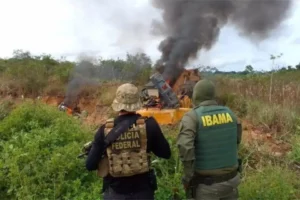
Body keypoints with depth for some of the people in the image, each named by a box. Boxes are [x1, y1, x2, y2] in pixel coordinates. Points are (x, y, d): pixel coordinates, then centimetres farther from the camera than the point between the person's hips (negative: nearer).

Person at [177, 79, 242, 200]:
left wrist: (188, 176, -16)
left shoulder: (192, 117, -15)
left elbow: (185, 147, -27)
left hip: (206, 183, -4)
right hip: (230, 179, 5)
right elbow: (237, 140, 12)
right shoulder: (229, 113, 2)